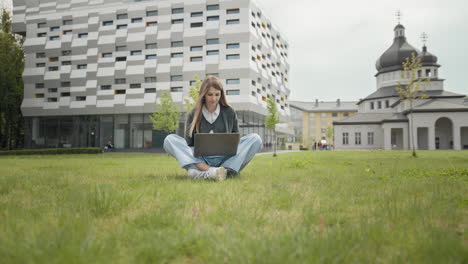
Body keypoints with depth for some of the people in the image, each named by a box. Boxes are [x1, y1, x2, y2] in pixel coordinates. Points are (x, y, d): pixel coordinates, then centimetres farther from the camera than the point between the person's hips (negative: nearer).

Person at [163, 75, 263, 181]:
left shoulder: (229, 112, 9)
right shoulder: (194, 115, 8)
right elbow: (188, 143, 9)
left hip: (225, 159, 0)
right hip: (200, 159, 0)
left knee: (255, 139, -22)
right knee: (169, 139, -17)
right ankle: (210, 171, -40)